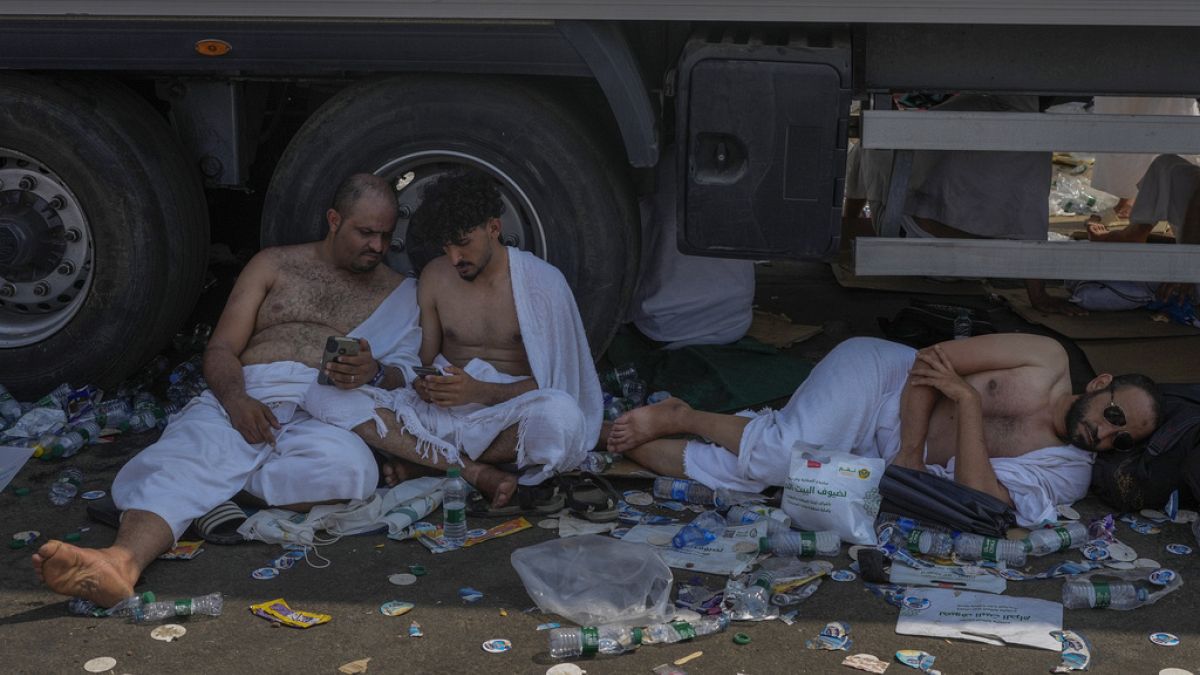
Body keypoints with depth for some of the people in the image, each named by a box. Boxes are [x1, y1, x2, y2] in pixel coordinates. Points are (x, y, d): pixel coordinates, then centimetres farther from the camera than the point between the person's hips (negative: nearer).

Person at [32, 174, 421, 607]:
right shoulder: (274, 266, 22)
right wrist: (235, 399, -10)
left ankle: (217, 481, -27)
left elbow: (409, 372, 14)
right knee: (182, 460, -34)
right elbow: (221, 350, 13)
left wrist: (375, 372, -11)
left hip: (322, 411, 0)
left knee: (349, 466, -39)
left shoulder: (396, 293, 24)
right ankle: (122, 562, -59)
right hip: (244, 398, 0)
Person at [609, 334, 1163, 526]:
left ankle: (627, 443, 3)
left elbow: (978, 500, -16)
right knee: (781, 455, -31)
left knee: (727, 472, -14)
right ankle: (679, 418, -5)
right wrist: (910, 450, -21)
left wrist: (968, 400, -23)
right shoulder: (1046, 359, -9)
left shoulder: (1067, 475, -3)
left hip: (870, 458, 3)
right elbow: (935, 357, -10)